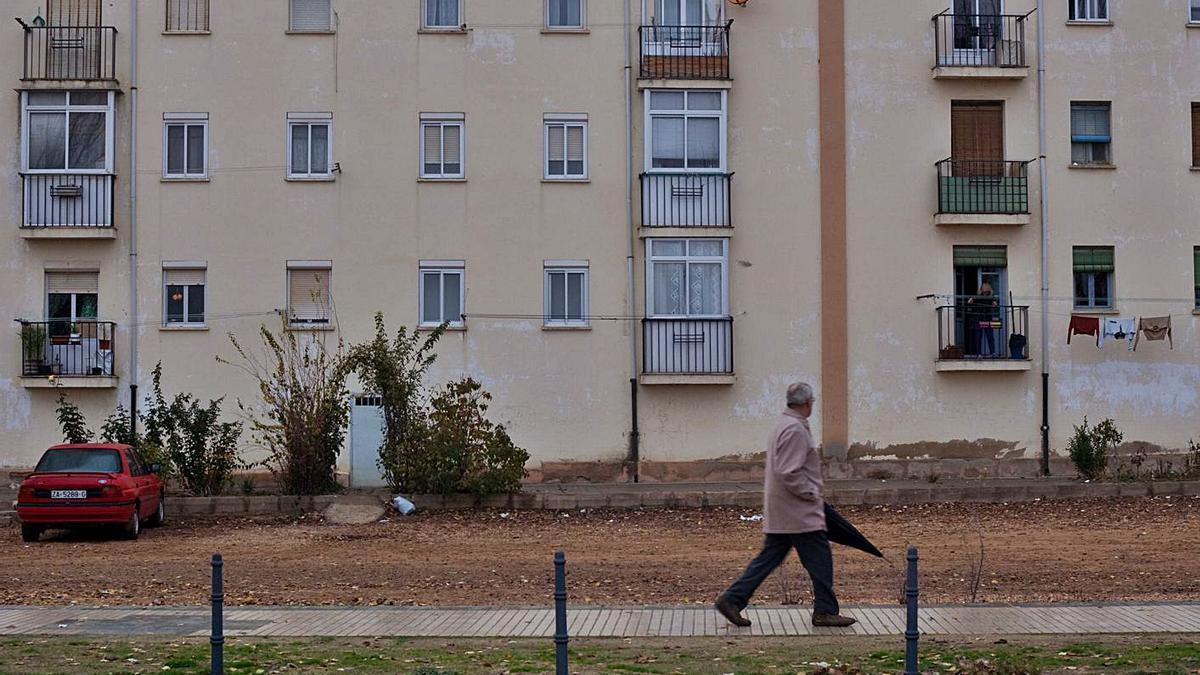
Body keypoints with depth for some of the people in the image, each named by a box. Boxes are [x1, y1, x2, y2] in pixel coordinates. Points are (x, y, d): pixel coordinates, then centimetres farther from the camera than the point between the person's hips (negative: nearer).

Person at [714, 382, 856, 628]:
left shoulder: (785, 424, 16)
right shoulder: (795, 429, -18)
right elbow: (789, 473, -24)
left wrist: (812, 490, 21)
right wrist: (811, 493, -14)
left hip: (780, 512, 10)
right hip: (798, 513, -10)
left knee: (769, 557, 10)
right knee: (820, 559, 0)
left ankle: (732, 600, 8)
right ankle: (825, 612, 9)